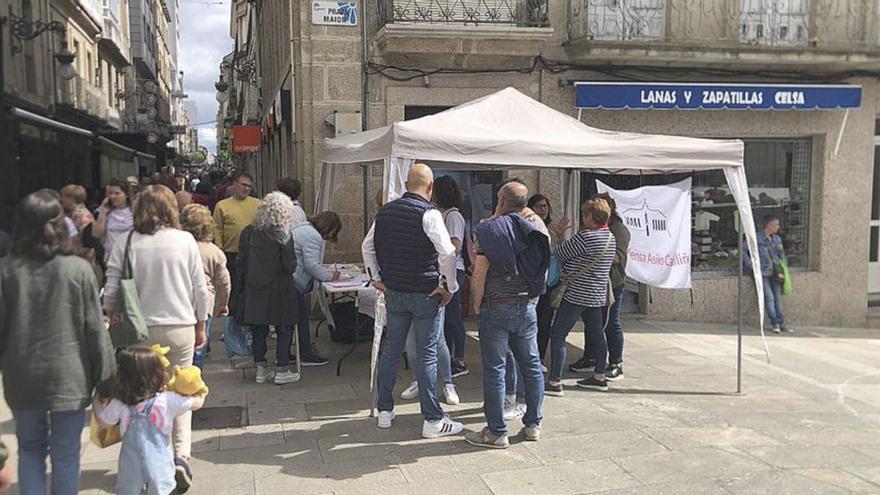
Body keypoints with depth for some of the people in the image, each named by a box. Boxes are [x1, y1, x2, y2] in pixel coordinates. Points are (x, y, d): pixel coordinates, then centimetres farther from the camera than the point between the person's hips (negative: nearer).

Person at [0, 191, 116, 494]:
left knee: (29, 448, 19)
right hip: (69, 377, -2)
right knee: (66, 454, 9)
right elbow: (95, 328, -8)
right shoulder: (78, 269, -11)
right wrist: (106, 376, 1)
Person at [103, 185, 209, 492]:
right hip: (180, 327, 0)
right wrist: (201, 326, 12)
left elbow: (111, 292, -5)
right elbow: (200, 289, 0)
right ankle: (181, 455, -1)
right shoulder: (185, 240, -5)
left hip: (141, 329, 0)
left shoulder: (126, 243, -6)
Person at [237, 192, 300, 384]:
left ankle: (261, 369, 17)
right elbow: (291, 266, -13)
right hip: (278, 289, -4)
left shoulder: (248, 232, 0)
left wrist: (242, 286, 14)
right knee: (284, 329, 7)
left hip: (254, 289, 4)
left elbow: (241, 262, 5)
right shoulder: (283, 235, -14)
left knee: (259, 330, 11)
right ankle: (282, 370, 10)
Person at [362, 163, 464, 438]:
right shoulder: (429, 214, -14)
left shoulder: (385, 211, 7)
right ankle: (432, 421, 7)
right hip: (425, 294, -6)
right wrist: (449, 287, -13)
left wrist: (376, 279, 17)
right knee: (427, 356, 0)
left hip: (394, 292, 6)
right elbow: (447, 252, -23)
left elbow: (367, 247, 14)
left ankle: (384, 411, 23)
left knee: (391, 350, 15)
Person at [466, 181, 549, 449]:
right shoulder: (535, 232, 5)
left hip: (496, 308, -5)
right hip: (527, 307, 5)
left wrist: (477, 306, -2)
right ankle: (533, 424, 23)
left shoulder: (489, 229, -8)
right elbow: (543, 273, 10)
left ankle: (497, 432, 6)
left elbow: (480, 274, -13)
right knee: (531, 366, 14)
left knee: (494, 370, 1)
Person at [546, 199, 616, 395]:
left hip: (577, 294, -9)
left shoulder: (586, 236, -19)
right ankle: (599, 377, 28)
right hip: (598, 294, 9)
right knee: (596, 334, 17)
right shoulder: (610, 237, 9)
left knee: (557, 335, -5)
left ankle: (555, 382, -6)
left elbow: (559, 253, -9)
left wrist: (560, 237, 11)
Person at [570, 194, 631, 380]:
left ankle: (616, 364, 8)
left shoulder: (619, 230, -9)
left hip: (612, 284, -7)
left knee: (611, 324, -1)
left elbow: (617, 257, -21)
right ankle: (589, 359, 26)